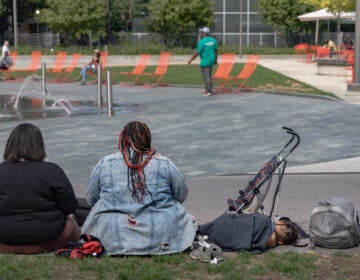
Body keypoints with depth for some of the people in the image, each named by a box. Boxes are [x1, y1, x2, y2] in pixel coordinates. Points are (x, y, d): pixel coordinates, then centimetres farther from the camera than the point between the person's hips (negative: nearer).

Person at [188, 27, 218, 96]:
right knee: (209, 75, 19)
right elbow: (216, 51, 11)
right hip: (211, 60, 7)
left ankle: (208, 91, 2)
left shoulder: (202, 42, -16)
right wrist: (216, 59, 24)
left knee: (206, 77, 0)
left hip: (205, 62, -7)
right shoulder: (213, 40, 3)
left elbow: (197, 52, -14)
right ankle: (210, 90, 25)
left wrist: (191, 60, -4)